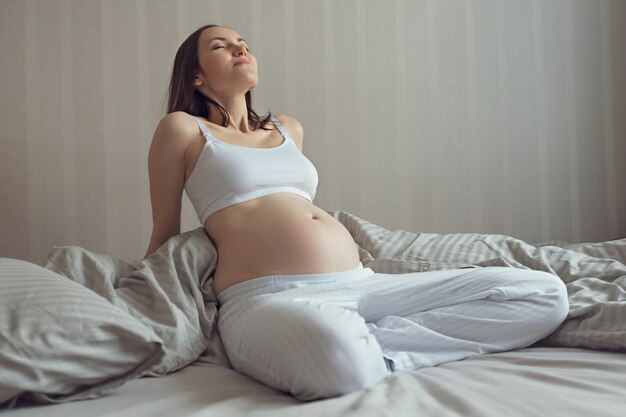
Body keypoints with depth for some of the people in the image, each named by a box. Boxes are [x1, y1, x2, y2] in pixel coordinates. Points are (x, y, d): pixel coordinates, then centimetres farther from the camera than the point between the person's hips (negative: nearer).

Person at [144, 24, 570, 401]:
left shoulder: (289, 129, 26)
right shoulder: (183, 128, 9)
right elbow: (165, 235, 16)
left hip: (361, 283, 8)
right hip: (264, 296, -7)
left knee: (545, 293, -7)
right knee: (341, 360, -47)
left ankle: (372, 343, -14)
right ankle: (362, 348, -13)